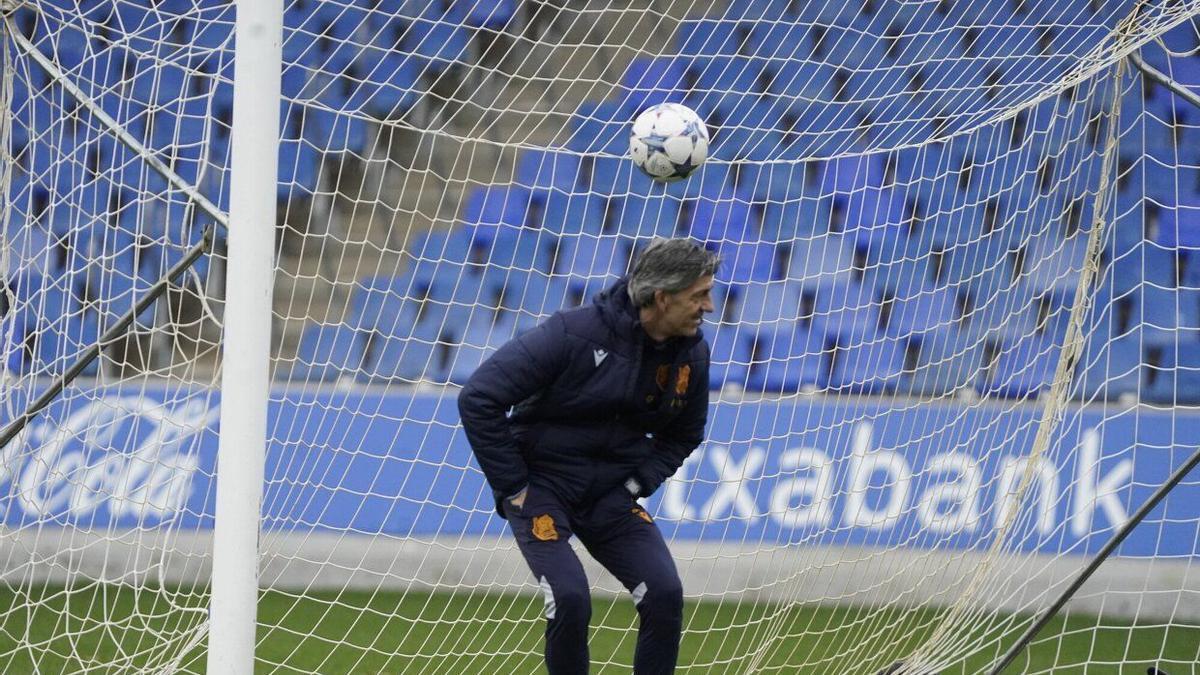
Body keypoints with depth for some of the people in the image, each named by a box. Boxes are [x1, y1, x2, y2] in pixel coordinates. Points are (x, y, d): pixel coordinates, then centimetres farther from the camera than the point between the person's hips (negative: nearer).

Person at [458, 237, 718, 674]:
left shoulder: (692, 353, -6)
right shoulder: (574, 333, -23)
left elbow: (683, 436, 15)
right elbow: (477, 399, -20)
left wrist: (636, 485, -2)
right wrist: (512, 488, -15)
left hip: (612, 495, 5)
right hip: (542, 485, -5)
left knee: (665, 595, -12)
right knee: (570, 598, -22)